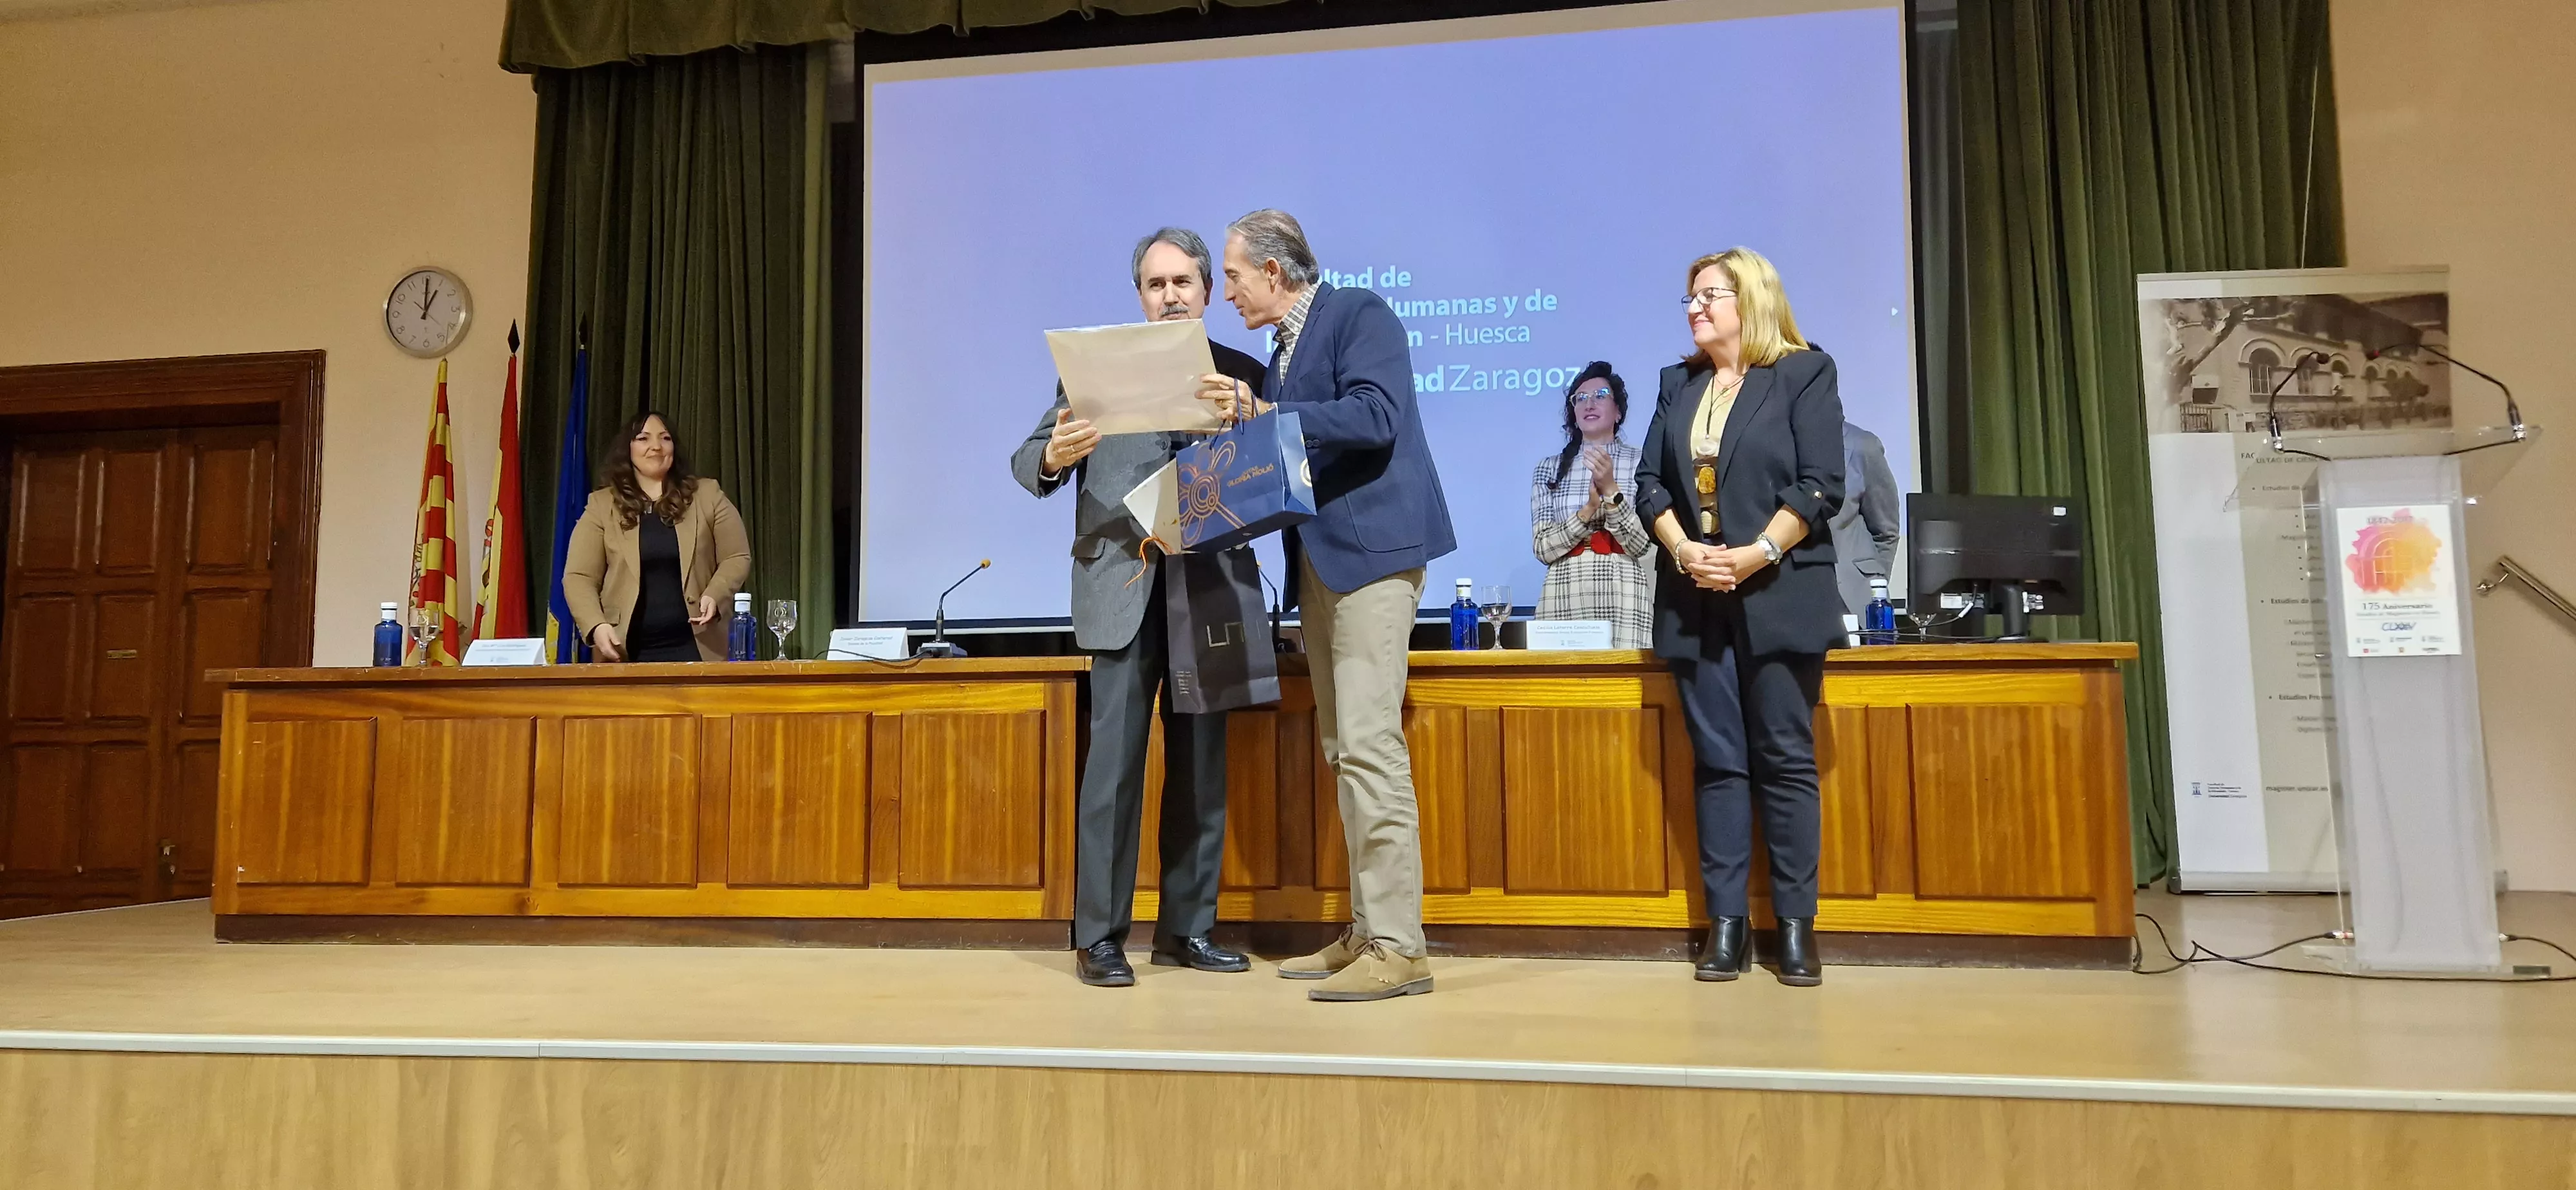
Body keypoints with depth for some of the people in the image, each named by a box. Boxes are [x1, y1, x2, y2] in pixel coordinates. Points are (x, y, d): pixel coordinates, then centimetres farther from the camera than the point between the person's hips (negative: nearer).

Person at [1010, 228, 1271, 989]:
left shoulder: (1243, 375, 10)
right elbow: (1029, 465, 1)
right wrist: (1054, 454, -22)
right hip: (1125, 589, -2)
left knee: (1202, 766, 6)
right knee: (1114, 761, -5)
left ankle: (1187, 928, 17)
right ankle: (1098, 936, 4)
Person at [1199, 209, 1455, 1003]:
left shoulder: (1360, 313, -3)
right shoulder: (1283, 351, 21)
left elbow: (1375, 418, -19)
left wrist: (1264, 415, -20)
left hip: (1370, 551, -9)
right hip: (1318, 563, 9)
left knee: (1369, 745, -14)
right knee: (1344, 754, 9)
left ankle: (1398, 947, -9)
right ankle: (1367, 933, 15)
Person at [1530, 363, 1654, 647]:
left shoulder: (1639, 464, 4)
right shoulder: (1549, 468, 9)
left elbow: (1640, 544, -3)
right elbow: (1542, 548, 2)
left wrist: (1611, 490, -14)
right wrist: (1588, 510, -11)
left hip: (1621, 597, -1)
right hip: (1564, 598, 1)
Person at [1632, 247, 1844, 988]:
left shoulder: (1805, 373, 3)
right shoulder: (1678, 384, 16)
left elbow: (1820, 486, -6)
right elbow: (1651, 482, 8)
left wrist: (1758, 554, -17)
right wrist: (1682, 549, -9)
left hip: (1779, 596, -4)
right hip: (1695, 600, 4)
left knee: (1785, 759, -1)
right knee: (1717, 761, 4)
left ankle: (1797, 925, 7)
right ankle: (1725, 924, 8)